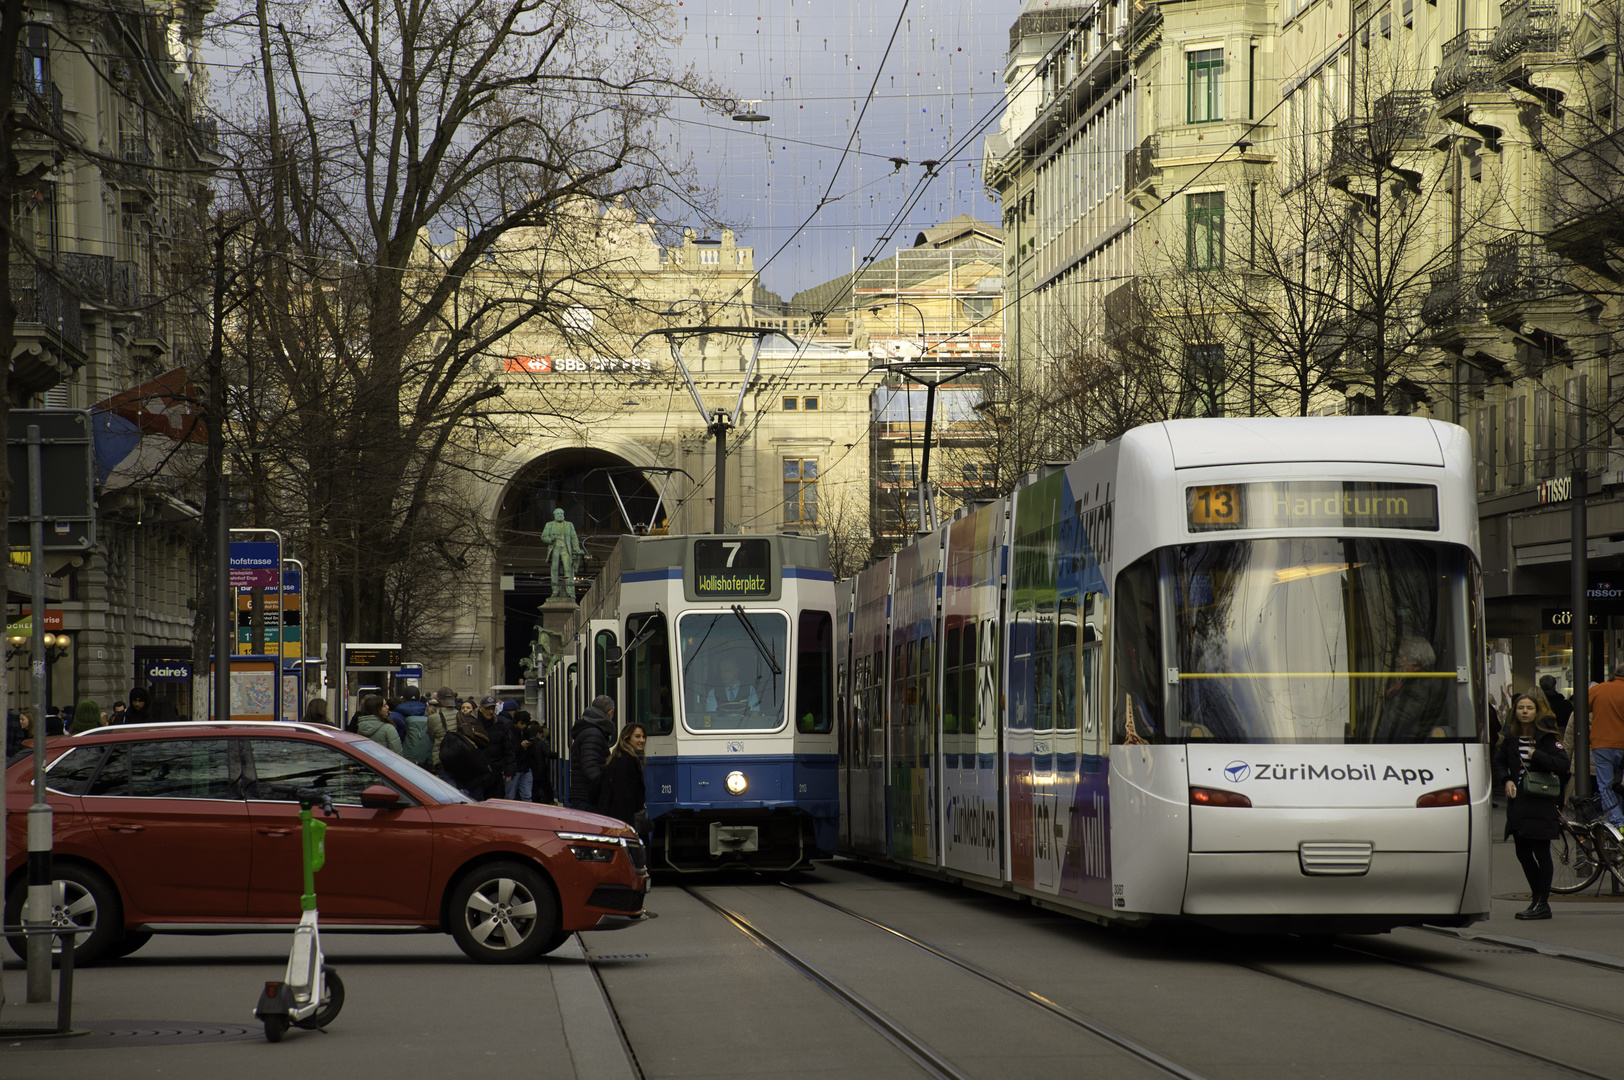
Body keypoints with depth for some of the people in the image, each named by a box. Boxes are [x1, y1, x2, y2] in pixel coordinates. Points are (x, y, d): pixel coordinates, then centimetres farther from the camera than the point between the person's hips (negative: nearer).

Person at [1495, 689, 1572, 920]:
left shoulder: (1547, 737, -8)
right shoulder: (1511, 737, 8)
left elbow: (1564, 765, -16)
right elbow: (1499, 761, 19)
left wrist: (1536, 755, -18)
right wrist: (1506, 781, 1)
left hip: (1541, 804, -6)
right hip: (1517, 802, 6)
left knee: (1541, 853, -3)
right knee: (1523, 853, 9)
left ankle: (1542, 903, 2)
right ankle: (1537, 898, 22)